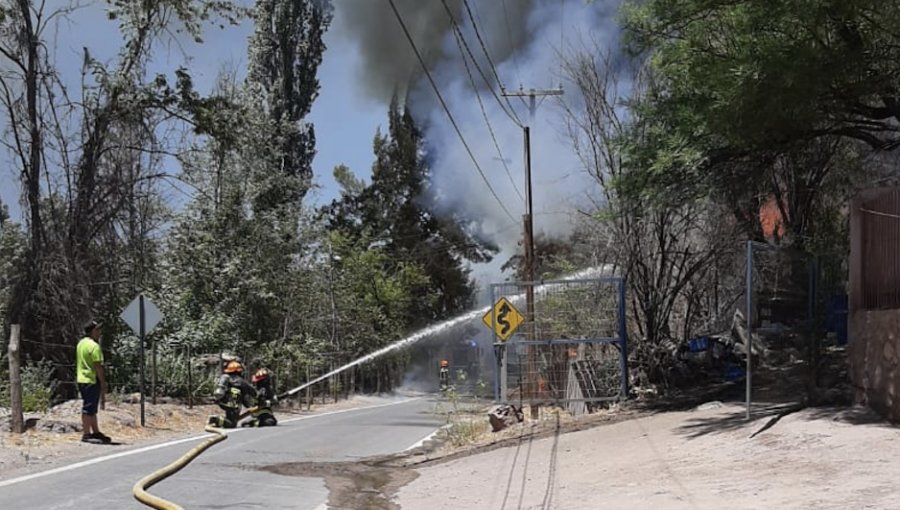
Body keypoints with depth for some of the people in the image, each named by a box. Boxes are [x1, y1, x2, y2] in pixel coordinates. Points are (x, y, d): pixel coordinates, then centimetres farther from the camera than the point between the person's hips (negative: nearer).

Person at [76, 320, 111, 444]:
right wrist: (103, 383, -15)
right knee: (89, 407, -5)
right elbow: (98, 366, -20)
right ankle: (86, 434, -3)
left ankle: (96, 432, 22)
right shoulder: (94, 346, -16)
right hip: (92, 380, -10)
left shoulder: (81, 343, 13)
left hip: (81, 379, 10)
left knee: (91, 407, 15)